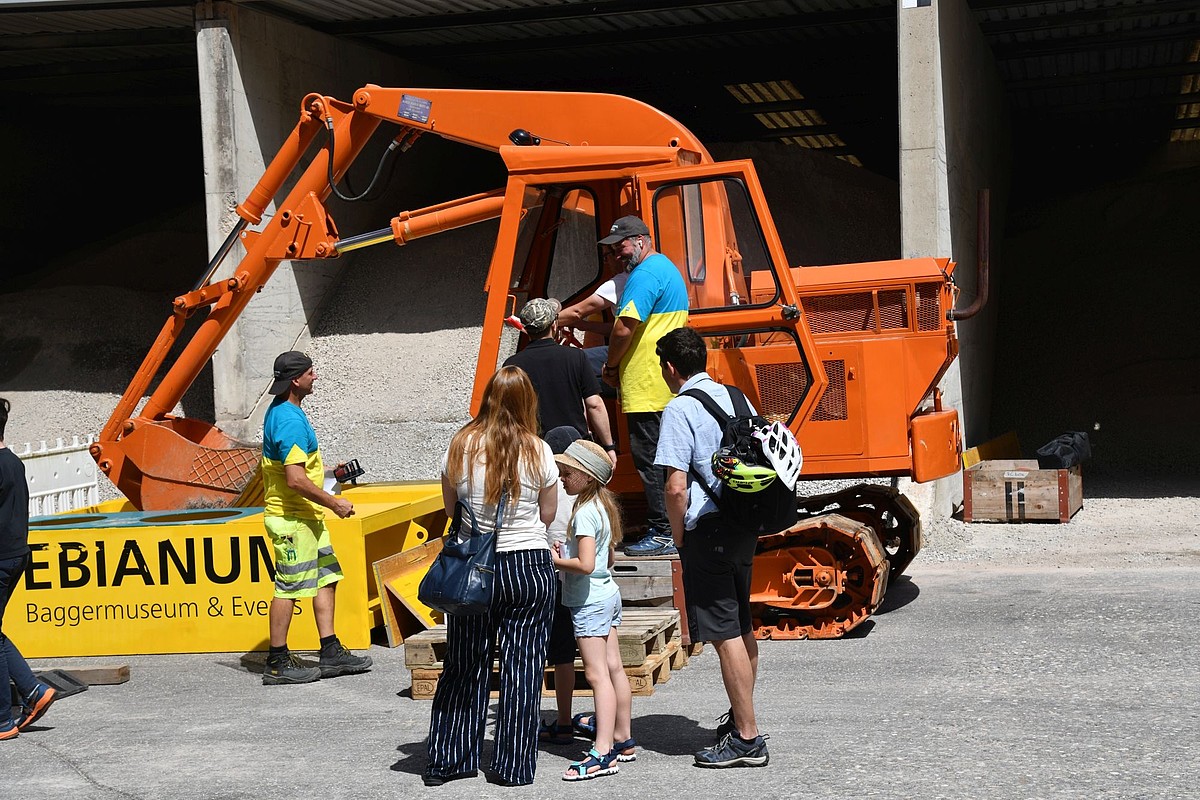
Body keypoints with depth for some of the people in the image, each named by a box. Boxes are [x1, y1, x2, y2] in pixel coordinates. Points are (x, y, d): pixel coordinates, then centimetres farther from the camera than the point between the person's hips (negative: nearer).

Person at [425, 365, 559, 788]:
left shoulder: (461, 446, -4)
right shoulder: (537, 451, -8)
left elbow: (450, 507, 7)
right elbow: (548, 513, 3)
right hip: (528, 567, -2)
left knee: (464, 665, 13)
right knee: (521, 666, 7)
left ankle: (448, 760, 19)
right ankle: (514, 767, 11)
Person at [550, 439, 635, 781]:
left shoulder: (584, 513, -18)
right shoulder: (604, 505, 11)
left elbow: (586, 564, -27)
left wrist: (555, 560, -13)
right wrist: (567, 552, 10)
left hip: (589, 601, -10)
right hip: (608, 593, 10)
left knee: (597, 674, -10)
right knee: (613, 668, 13)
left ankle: (603, 753, -12)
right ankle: (623, 740, 20)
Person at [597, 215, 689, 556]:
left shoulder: (645, 274, -14)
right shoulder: (668, 268, 20)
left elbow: (624, 327, -22)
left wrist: (611, 365, -7)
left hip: (645, 387, -10)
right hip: (667, 385, 10)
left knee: (649, 458, -6)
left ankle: (662, 534, -4)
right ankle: (674, 530, 17)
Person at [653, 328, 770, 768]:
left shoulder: (680, 409, -12)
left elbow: (676, 487, -19)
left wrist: (678, 535, -5)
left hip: (707, 529, -8)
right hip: (744, 524, 8)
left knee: (725, 634, -4)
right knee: (742, 628, 19)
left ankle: (747, 739, -1)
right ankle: (741, 714, 33)